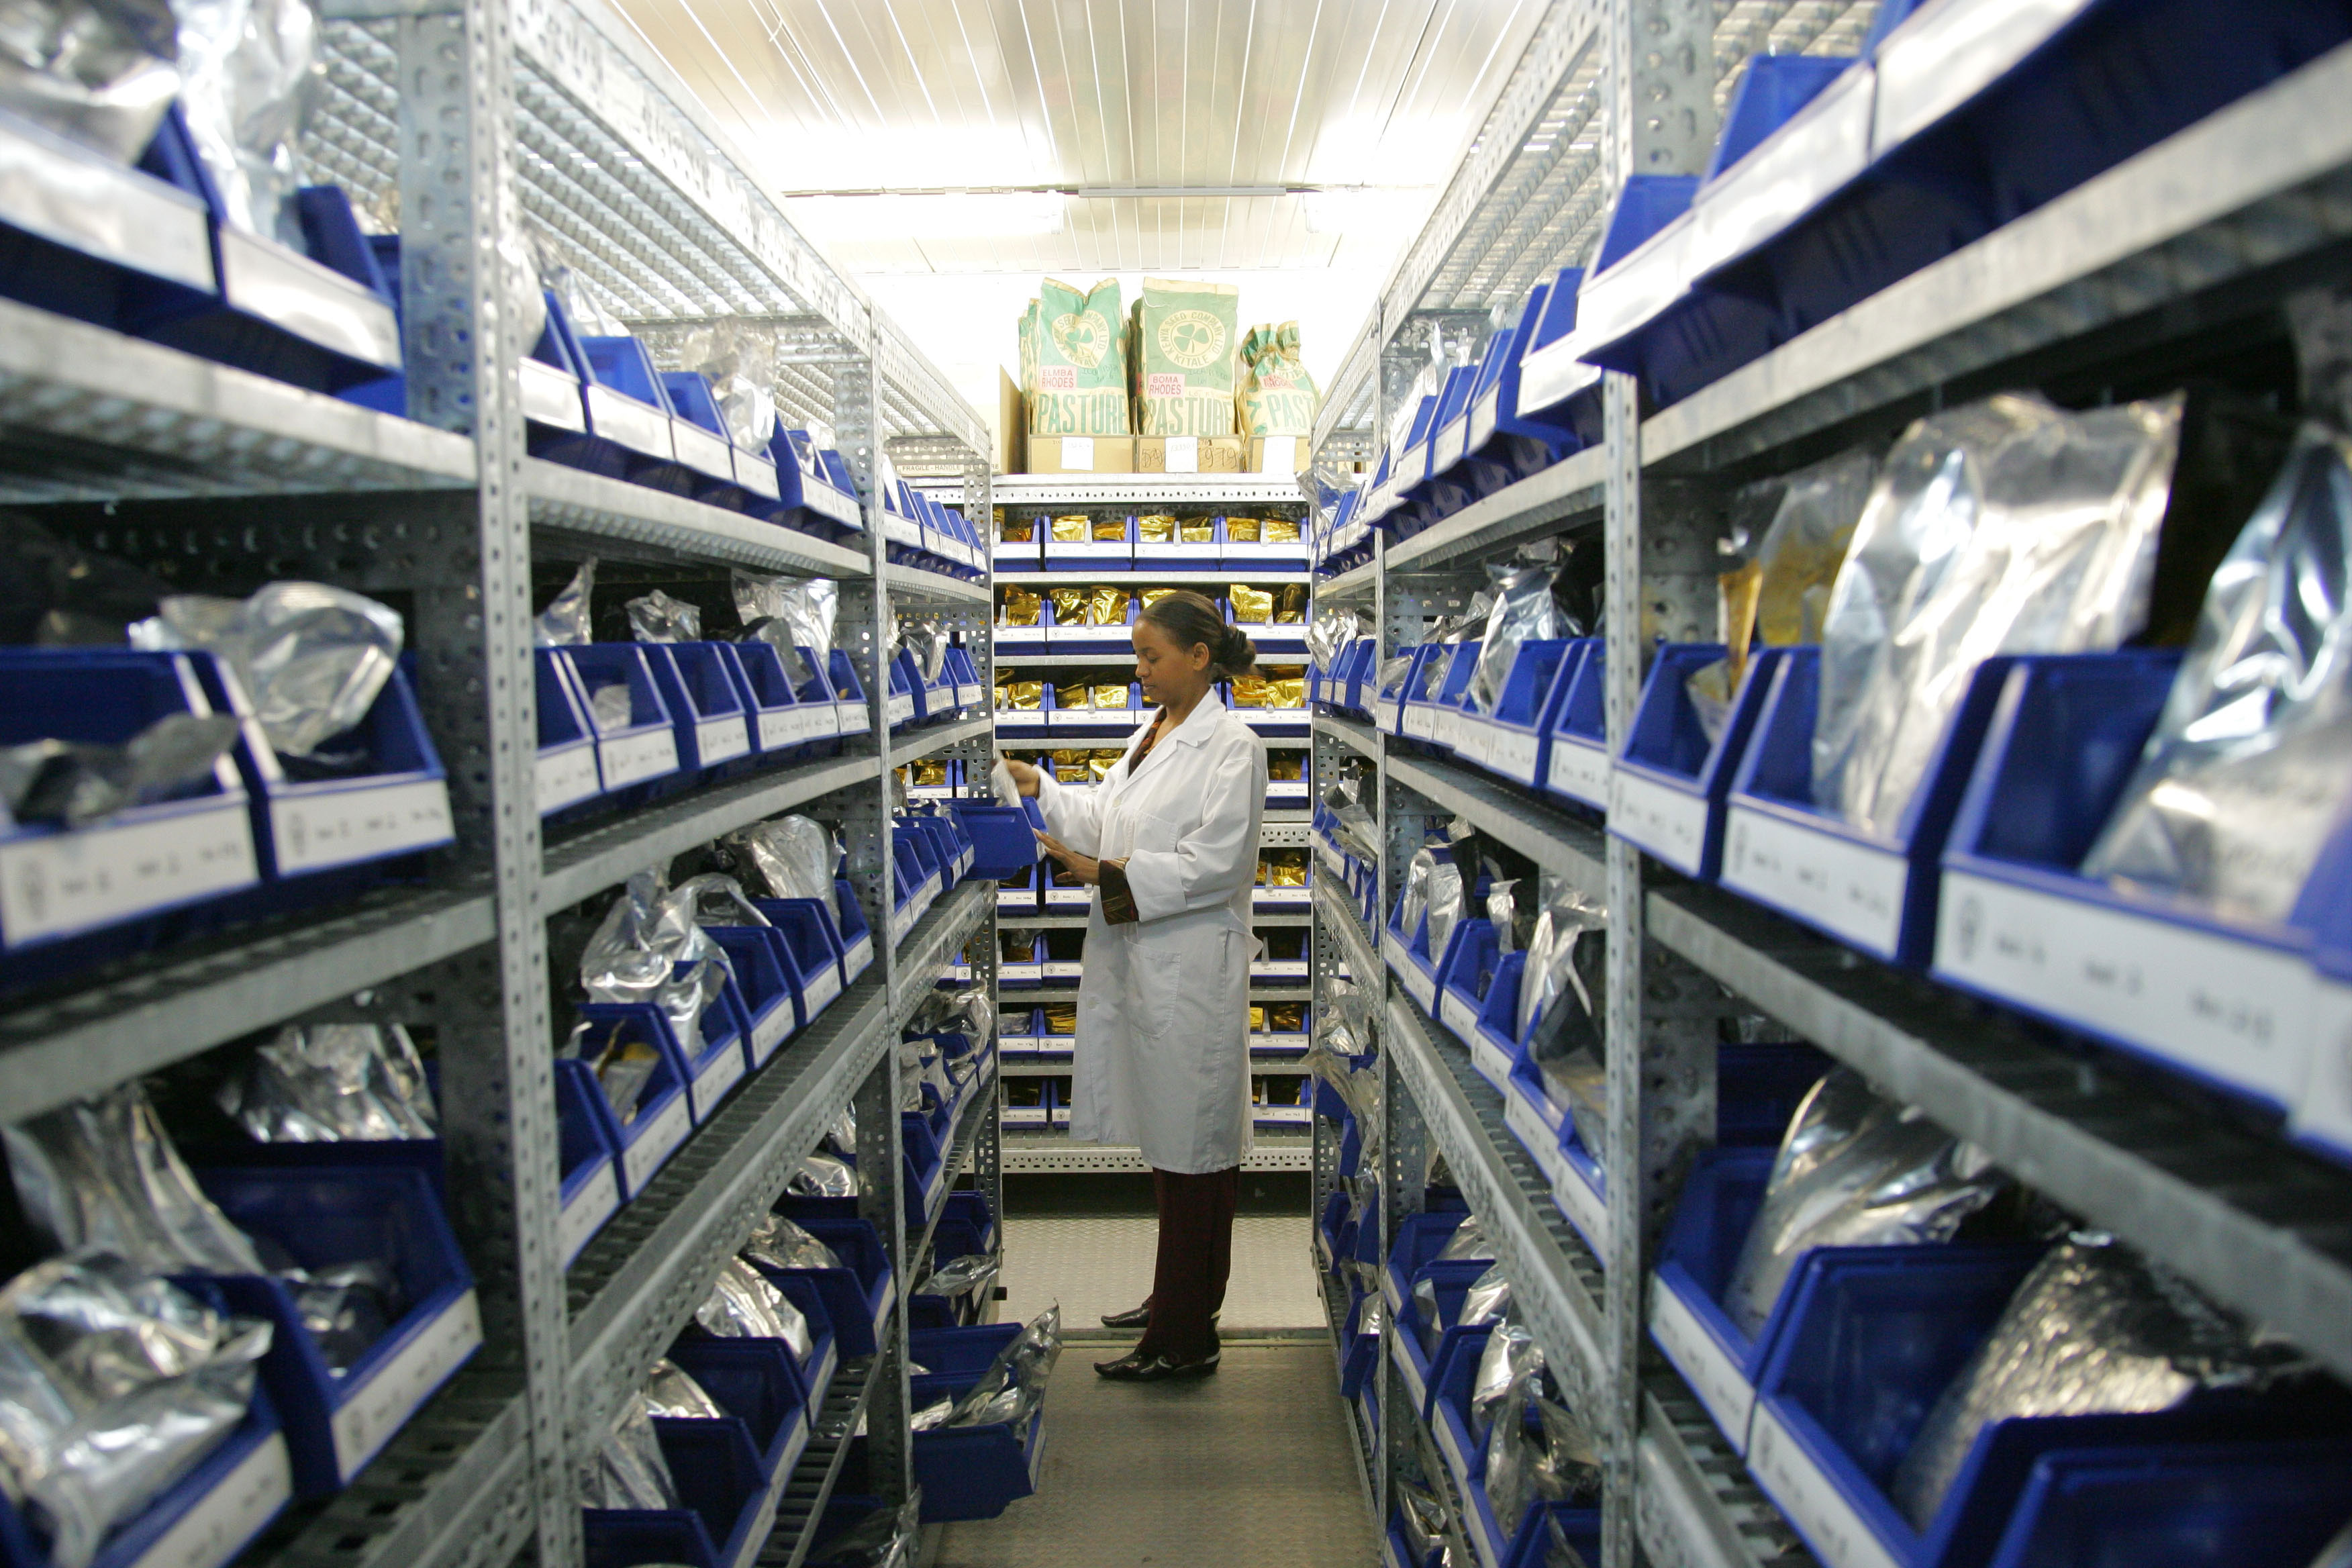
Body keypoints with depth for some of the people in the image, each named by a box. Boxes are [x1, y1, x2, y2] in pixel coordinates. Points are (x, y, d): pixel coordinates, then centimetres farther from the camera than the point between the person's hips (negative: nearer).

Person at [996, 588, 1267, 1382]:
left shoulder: (1232, 746, -14)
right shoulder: (1149, 735, 14)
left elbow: (1216, 862, -20)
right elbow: (1108, 821, 16)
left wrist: (1105, 875, -20)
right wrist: (1040, 789, 5)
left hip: (1193, 968, -9)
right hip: (1140, 960, 9)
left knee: (1193, 1143, 1)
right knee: (1165, 1135, 18)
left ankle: (1184, 1339, 12)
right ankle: (1178, 1300, 34)